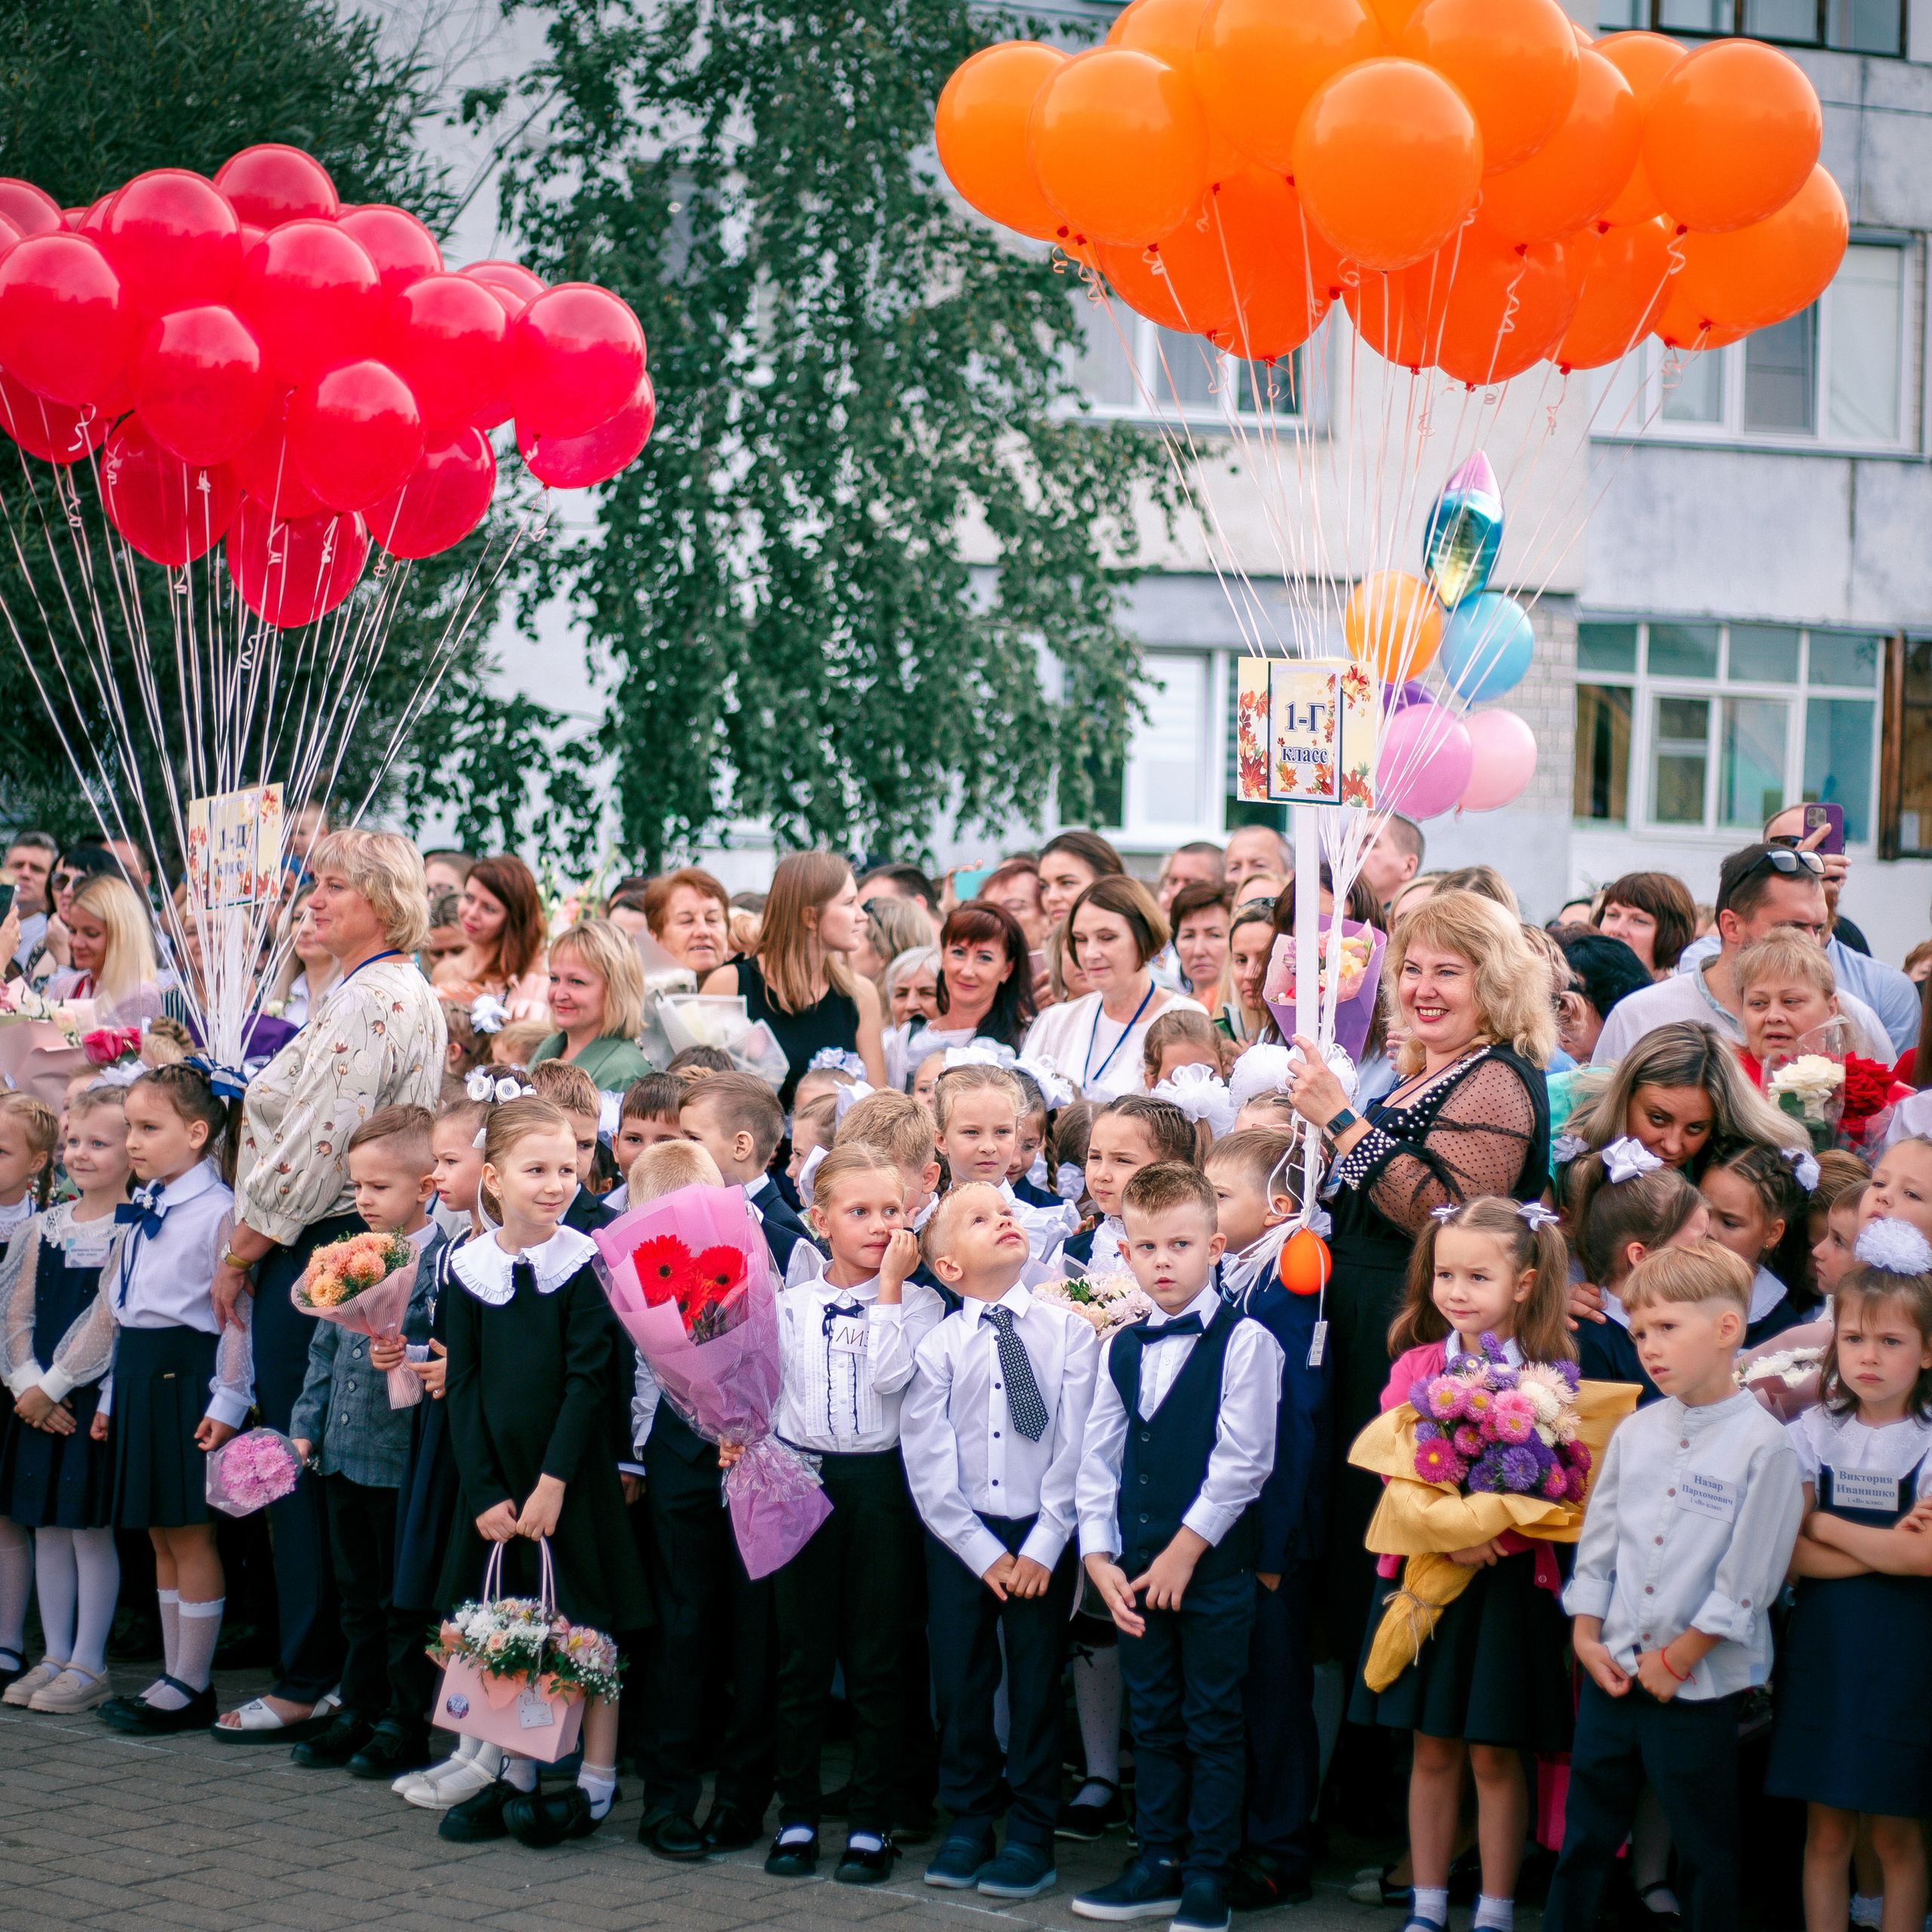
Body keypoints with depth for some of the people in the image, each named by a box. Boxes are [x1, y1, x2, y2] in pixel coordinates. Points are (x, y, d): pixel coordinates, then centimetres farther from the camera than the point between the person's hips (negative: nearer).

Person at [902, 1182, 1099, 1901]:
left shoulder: (1066, 1327, -2)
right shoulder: (937, 1348, -2)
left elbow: (1076, 1444, -5)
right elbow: (929, 1468, -3)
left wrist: (1044, 1545, -10)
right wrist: (984, 1553, -8)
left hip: (1043, 1537, -1)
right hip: (959, 1538, 1)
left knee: (1036, 1683, 4)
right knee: (960, 1681, 7)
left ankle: (1031, 1836, 14)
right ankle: (967, 1824, 22)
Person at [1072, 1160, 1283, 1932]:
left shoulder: (1244, 1342, -9)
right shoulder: (1122, 1349, 9)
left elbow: (1240, 1461, -13)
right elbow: (1097, 1462, 11)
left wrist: (1185, 1549, -13)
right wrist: (1099, 1558, 2)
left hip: (1213, 1564, -5)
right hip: (1137, 1570, 6)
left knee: (1213, 1723, 2)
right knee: (1152, 1720, 13)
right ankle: (1158, 1862, 22)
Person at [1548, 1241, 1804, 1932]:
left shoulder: (1763, 1445, -12)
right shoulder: (1635, 1433, 5)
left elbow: (1747, 1579, -13)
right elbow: (1597, 1539, 11)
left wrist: (1677, 1658, -11)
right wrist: (1586, 1635, 1)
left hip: (1699, 1686, -5)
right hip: (1612, 1673, 5)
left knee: (1705, 1849, 5)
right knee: (1585, 1835, 13)